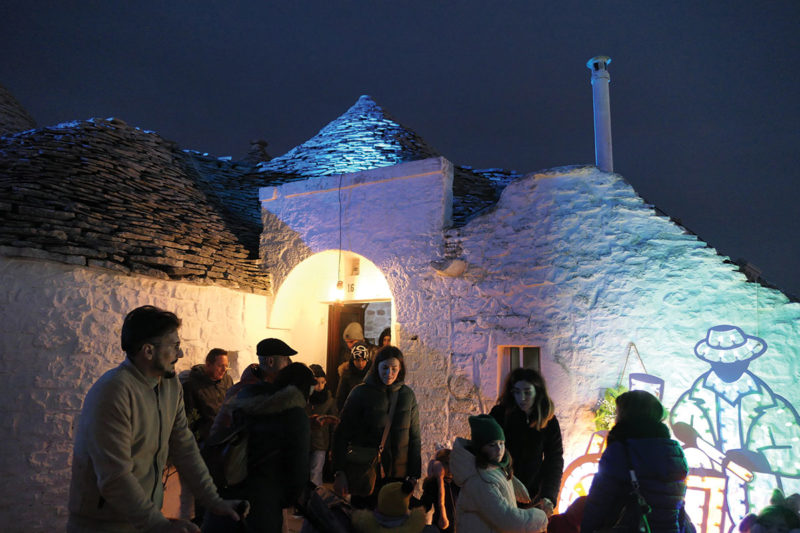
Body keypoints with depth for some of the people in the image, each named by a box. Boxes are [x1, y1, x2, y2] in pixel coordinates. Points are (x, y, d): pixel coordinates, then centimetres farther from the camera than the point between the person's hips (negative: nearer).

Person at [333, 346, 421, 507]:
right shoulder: (361, 393, -6)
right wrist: (339, 472, -13)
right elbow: (342, 435, -5)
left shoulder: (407, 395, 3)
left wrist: (414, 475, 5)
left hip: (398, 475, 3)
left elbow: (414, 437, 8)